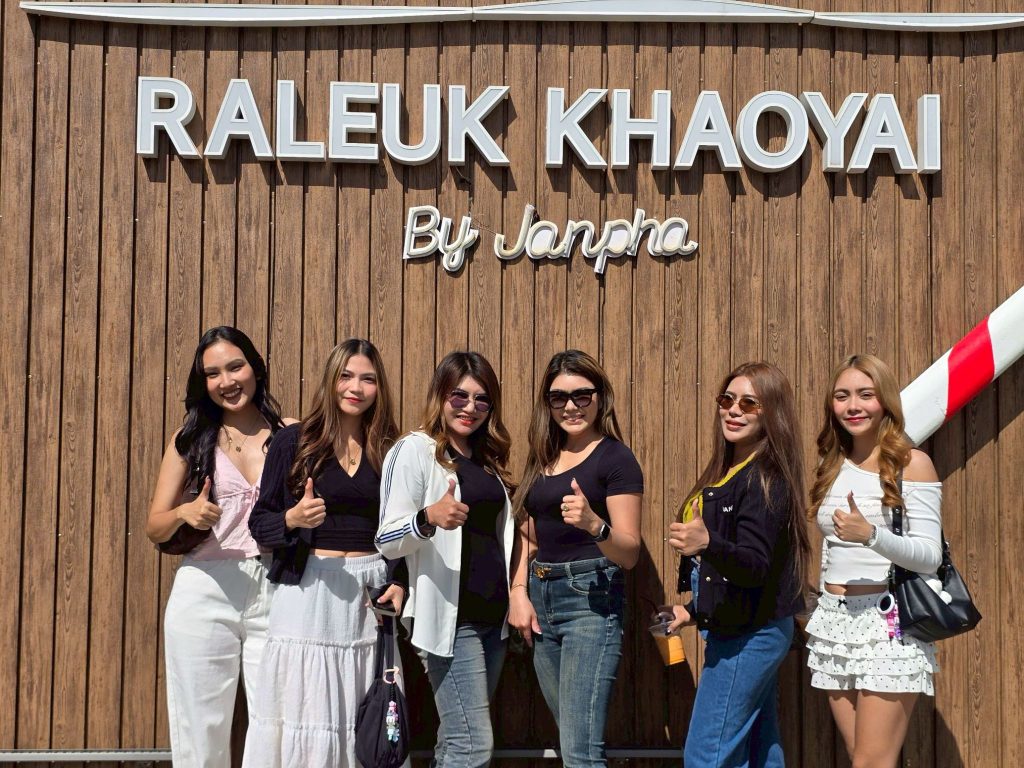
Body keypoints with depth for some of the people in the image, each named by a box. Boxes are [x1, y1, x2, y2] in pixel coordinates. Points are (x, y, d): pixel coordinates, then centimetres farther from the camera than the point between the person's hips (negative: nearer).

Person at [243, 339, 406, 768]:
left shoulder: (388, 451, 10)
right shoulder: (293, 441, 1)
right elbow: (259, 521, 0)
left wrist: (399, 583, -2)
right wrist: (293, 518, -20)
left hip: (370, 590, 3)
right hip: (308, 590, -2)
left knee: (363, 719, 3)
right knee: (303, 711, -5)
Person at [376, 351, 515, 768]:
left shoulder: (488, 458, 15)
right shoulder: (414, 450, -7)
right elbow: (387, 541, -13)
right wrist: (428, 518, -32)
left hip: (493, 616, 7)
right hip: (449, 617, -7)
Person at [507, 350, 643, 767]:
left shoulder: (616, 458, -7)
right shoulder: (543, 458, 14)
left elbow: (629, 554, -12)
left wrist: (593, 524, -31)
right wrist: (519, 592, 3)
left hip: (591, 599, -7)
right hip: (542, 599, 7)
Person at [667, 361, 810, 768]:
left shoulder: (767, 478, -16)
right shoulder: (728, 472, 12)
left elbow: (756, 566, -27)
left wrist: (708, 544, -43)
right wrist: (693, 609, 22)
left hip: (749, 636, -10)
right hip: (750, 633, 10)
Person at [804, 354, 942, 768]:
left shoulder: (912, 463, -5)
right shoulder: (831, 464, 13)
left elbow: (930, 556, -12)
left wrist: (870, 535, -27)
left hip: (889, 624, -6)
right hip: (834, 622, 6)